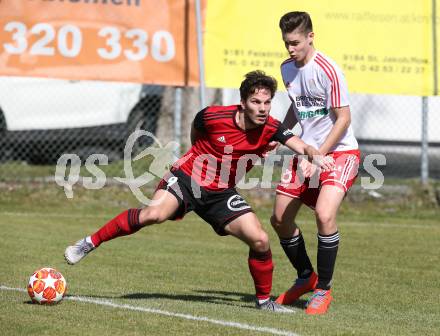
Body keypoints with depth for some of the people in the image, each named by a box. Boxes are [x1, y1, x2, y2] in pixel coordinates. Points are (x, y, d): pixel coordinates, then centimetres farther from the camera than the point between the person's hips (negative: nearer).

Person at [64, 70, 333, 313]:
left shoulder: (270, 129, -12)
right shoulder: (213, 116, -17)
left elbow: (301, 146, -28)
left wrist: (316, 155, -49)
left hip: (221, 193, 3)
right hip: (187, 177, -3)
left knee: (260, 240, -9)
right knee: (154, 214, -31)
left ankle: (265, 300, 14)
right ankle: (90, 243, -18)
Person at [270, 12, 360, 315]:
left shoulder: (328, 70, -18)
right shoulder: (288, 69, 5)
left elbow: (343, 119, -17)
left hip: (340, 152, -8)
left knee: (325, 214, -27)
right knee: (280, 219, 8)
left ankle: (323, 289, -11)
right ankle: (306, 278, 31)